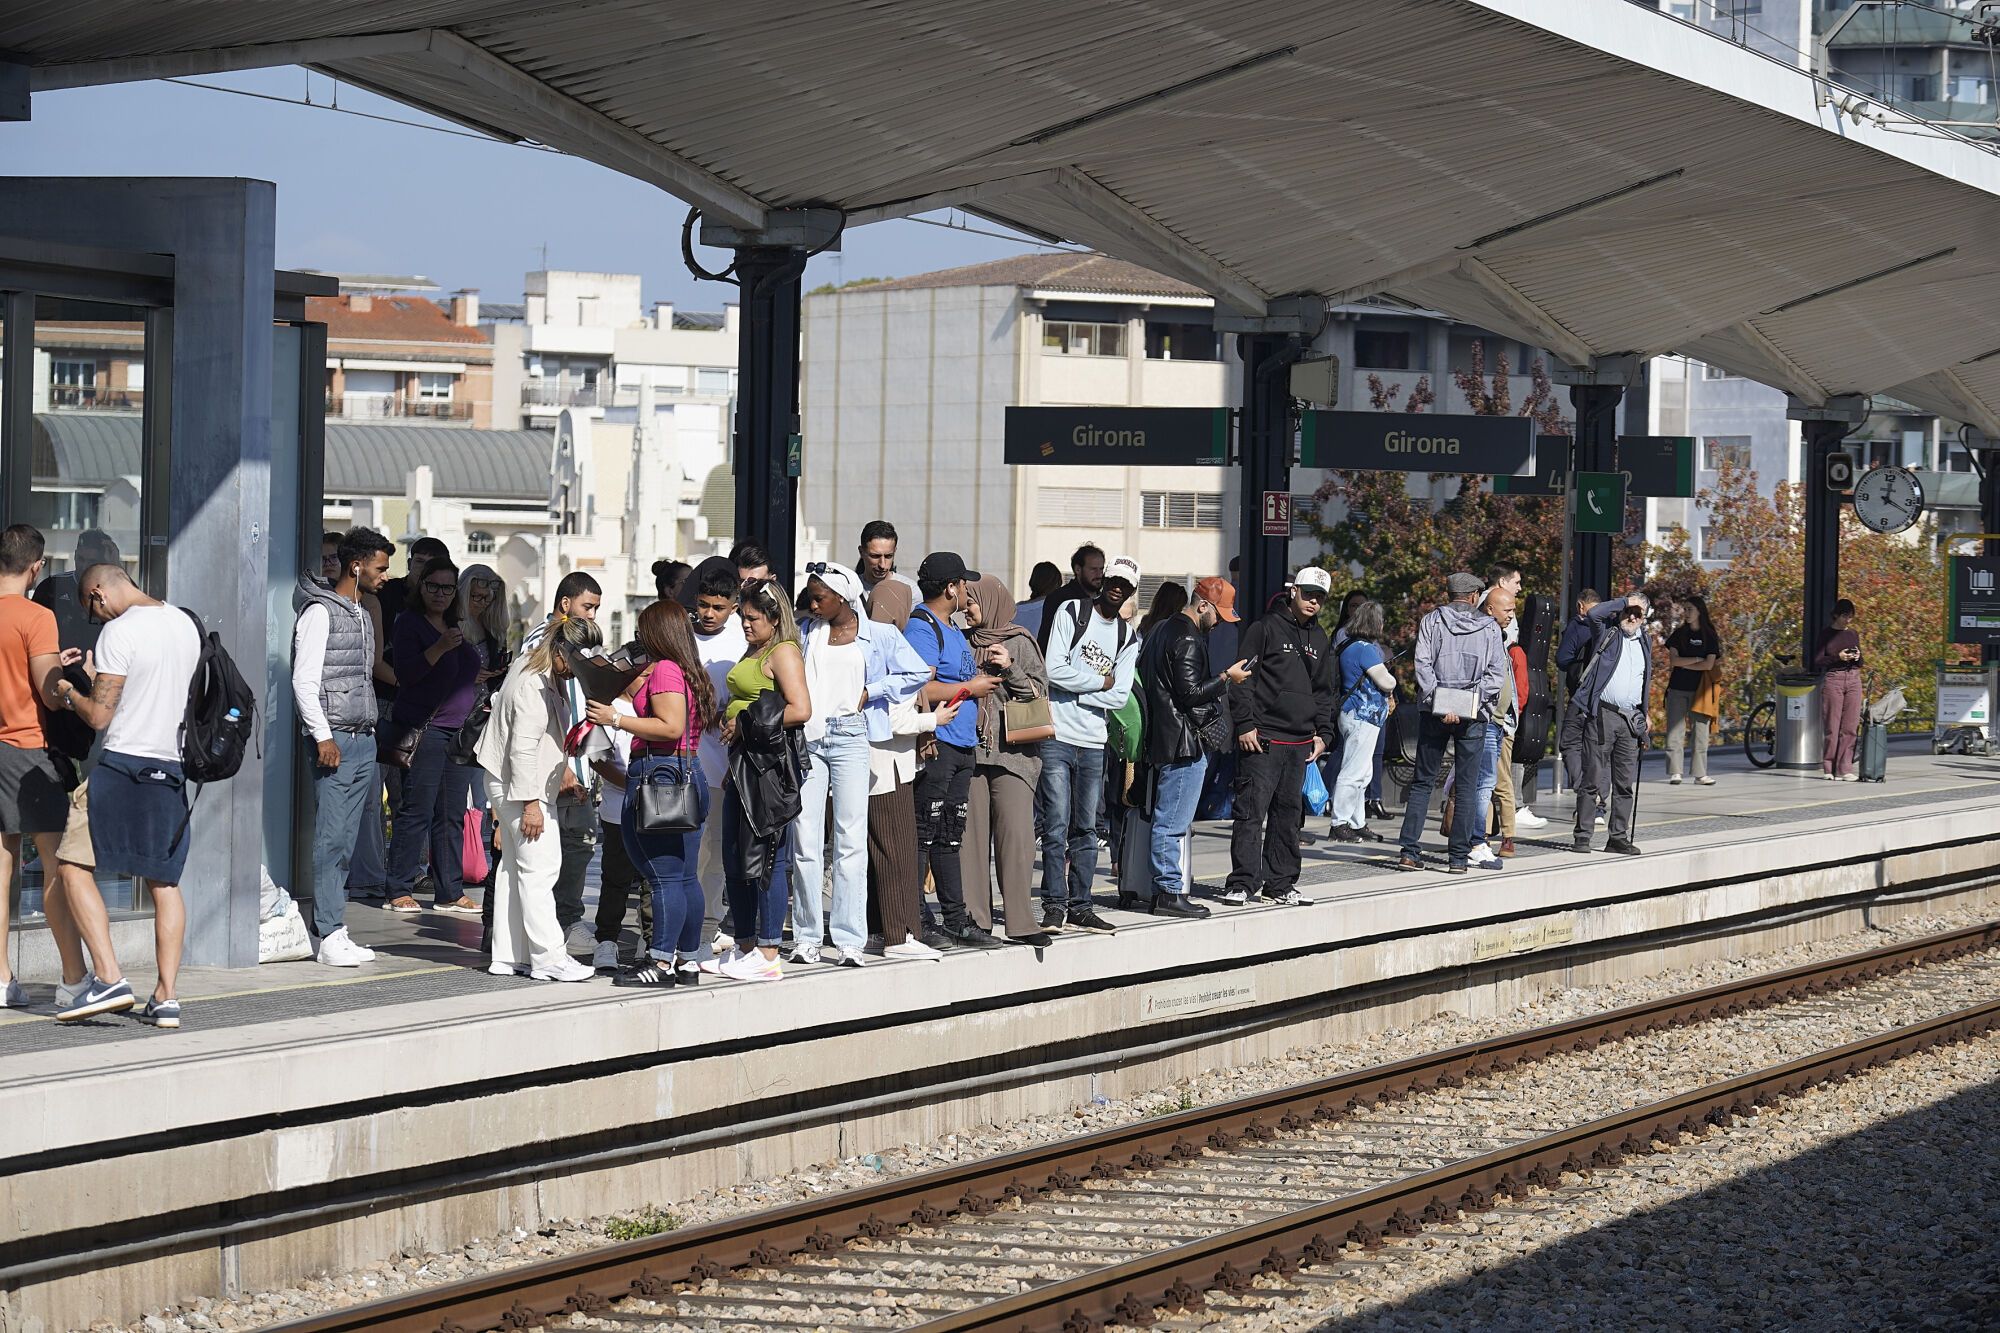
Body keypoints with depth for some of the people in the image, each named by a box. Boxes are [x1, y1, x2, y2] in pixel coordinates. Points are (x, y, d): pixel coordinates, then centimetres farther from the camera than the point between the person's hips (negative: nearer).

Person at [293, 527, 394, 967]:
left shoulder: (362, 616, 19)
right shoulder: (320, 613, -8)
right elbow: (304, 680, -13)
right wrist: (323, 736, -17)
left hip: (363, 740, 8)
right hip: (335, 741, -8)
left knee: (345, 842, 7)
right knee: (332, 840, -8)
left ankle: (331, 928, 9)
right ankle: (330, 936, -9)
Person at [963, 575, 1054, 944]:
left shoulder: (1020, 643, 3)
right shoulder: (965, 643, 14)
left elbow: (1040, 692, 0)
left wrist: (1010, 669, -13)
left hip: (1013, 751, -4)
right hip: (970, 751, 4)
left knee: (1015, 833, -10)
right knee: (972, 834, 0)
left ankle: (1020, 920, -8)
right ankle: (976, 919, 3)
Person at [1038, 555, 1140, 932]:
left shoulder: (1128, 638, 12)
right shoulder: (1070, 612, -2)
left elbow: (1120, 696, 1)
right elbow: (1055, 670, -12)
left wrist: (1074, 693, -8)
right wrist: (1101, 681, -5)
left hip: (1094, 744, 5)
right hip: (1058, 737, -5)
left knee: (1086, 829, 8)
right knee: (1057, 826, -6)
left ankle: (1080, 907, 13)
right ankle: (1055, 906, -1)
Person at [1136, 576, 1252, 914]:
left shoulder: (1161, 630, 16)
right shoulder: (1187, 639, -15)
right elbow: (1190, 692, -20)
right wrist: (1226, 678, -9)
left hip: (1162, 736, 10)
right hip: (1183, 742, -10)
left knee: (1166, 819, 15)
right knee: (1173, 822, -7)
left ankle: (1158, 888, 19)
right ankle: (1169, 891, -5)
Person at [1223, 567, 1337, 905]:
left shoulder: (1319, 639, 17)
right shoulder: (1266, 629, -3)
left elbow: (1324, 691, 24)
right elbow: (1242, 679, -6)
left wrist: (1323, 733, 14)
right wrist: (1244, 725, -13)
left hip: (1300, 743, 6)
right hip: (1262, 738, -6)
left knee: (1289, 813, 9)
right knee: (1252, 809, -9)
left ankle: (1281, 883, 15)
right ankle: (1242, 882, -9)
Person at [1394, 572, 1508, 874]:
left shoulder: (1432, 622, 3)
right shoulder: (1489, 628, 3)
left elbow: (1423, 665, -7)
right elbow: (1497, 673, -6)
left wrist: (1439, 703, -11)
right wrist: (1471, 699, -9)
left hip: (1434, 712, 1)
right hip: (1474, 715, -1)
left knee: (1423, 782, 7)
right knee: (1467, 786, 5)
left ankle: (1409, 851, -1)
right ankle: (1459, 856, 2)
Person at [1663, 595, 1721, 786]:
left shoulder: (1709, 637, 3)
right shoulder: (1679, 634, 9)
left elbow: (1709, 665, -8)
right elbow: (1673, 660, -3)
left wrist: (1684, 664, -5)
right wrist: (1697, 660, -7)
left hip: (1699, 689, -1)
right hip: (1678, 689, 1)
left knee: (1701, 730, -1)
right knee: (1675, 731, -3)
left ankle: (1701, 773, 5)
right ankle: (1674, 772, 0)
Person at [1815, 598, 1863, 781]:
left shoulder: (1853, 634, 13)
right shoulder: (1826, 634, 0)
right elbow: (1817, 662, -3)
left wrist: (1857, 657, -4)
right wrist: (1837, 657, -16)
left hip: (1853, 679, 4)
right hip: (1832, 679, -4)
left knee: (1850, 727, -1)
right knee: (1832, 727, -3)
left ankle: (1845, 769, 0)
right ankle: (1830, 769, 3)